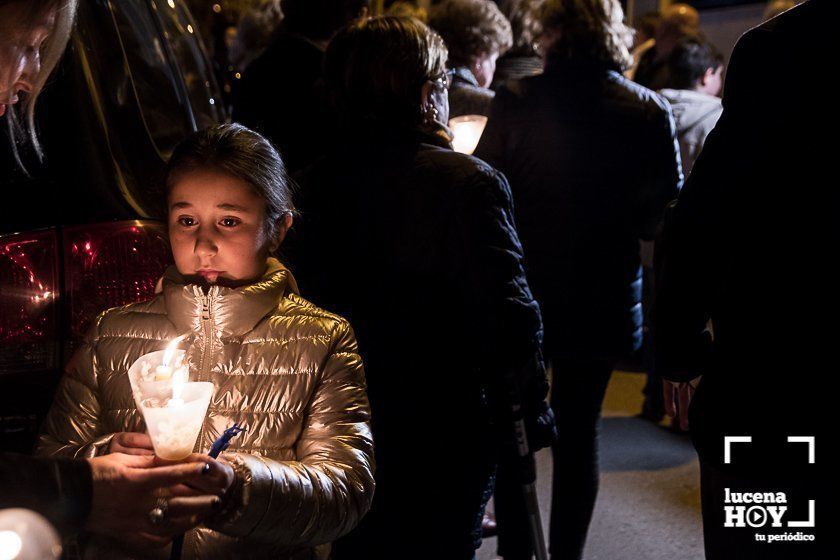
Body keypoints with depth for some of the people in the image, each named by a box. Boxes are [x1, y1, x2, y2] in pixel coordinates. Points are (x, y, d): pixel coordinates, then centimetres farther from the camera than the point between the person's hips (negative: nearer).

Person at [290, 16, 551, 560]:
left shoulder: (315, 184, -3)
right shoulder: (468, 183, -19)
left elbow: (308, 293, 3)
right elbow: (509, 312, -20)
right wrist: (531, 408, -7)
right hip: (449, 428, -5)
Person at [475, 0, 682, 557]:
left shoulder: (515, 103, -13)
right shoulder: (649, 111, -9)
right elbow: (663, 213, -5)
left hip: (523, 291, 0)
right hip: (603, 296, 1)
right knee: (580, 428, 12)